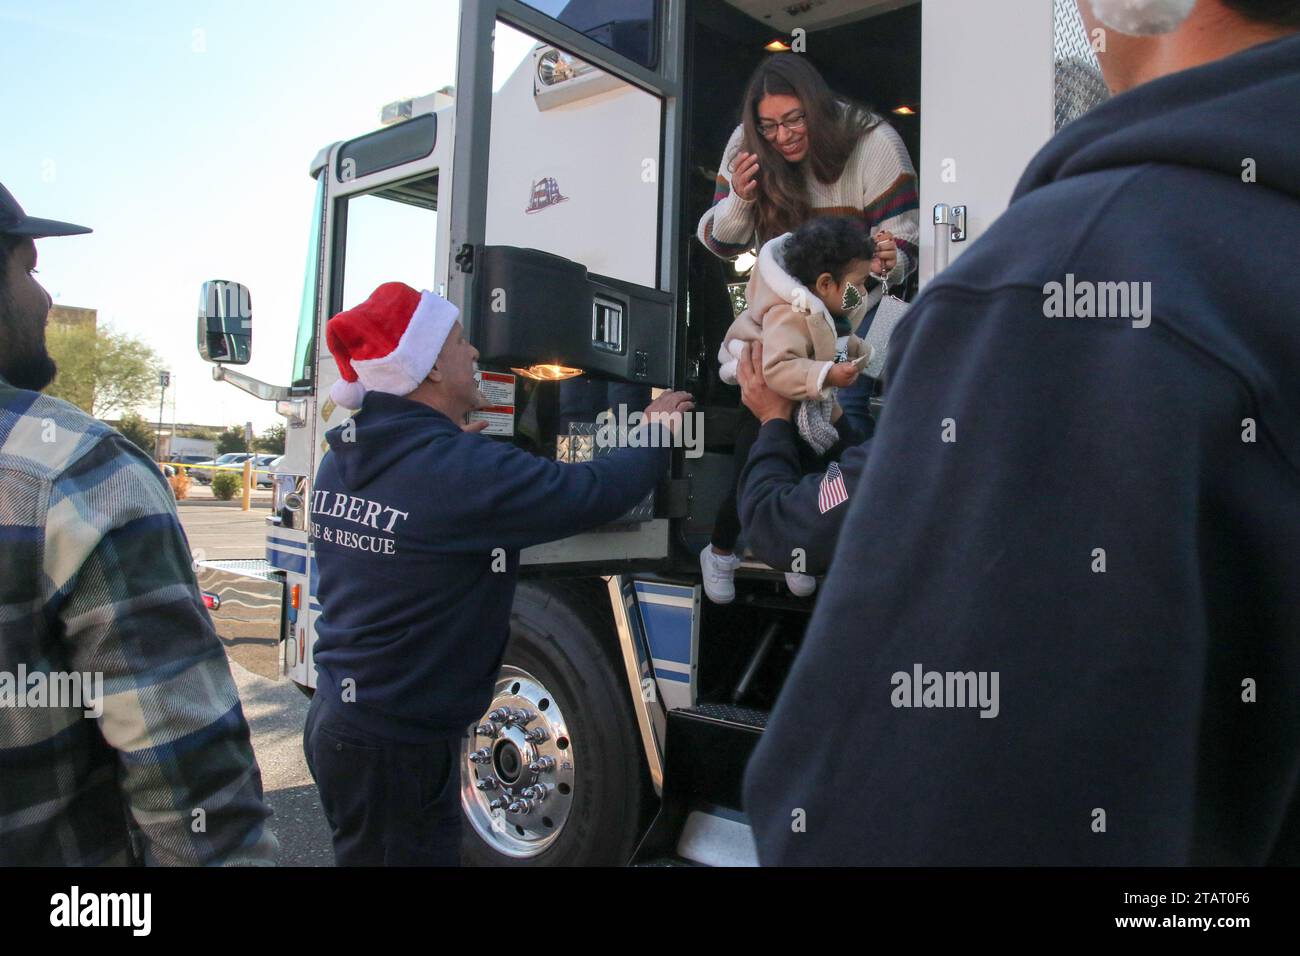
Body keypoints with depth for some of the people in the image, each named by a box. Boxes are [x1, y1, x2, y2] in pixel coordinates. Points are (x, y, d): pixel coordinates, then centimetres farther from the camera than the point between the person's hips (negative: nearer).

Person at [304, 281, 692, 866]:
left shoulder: (344, 460, 2)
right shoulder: (462, 471, -25)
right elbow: (593, 493, -20)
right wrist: (657, 432, -2)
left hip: (336, 716, 9)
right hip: (395, 747, -9)